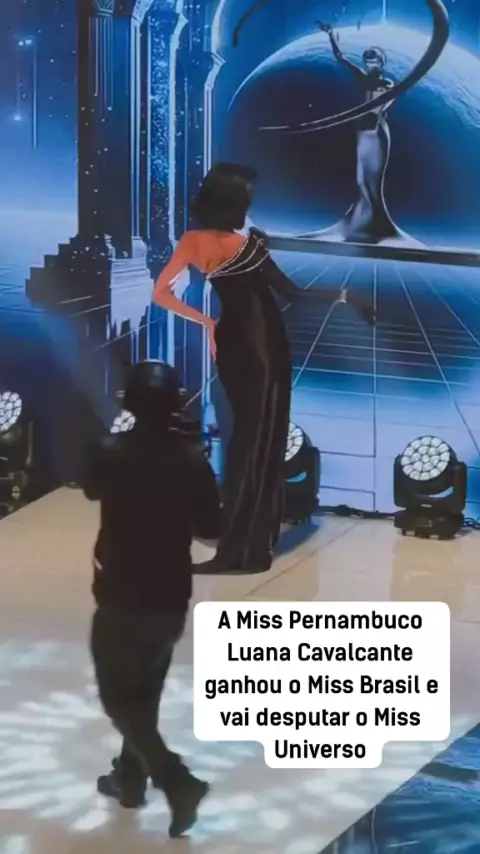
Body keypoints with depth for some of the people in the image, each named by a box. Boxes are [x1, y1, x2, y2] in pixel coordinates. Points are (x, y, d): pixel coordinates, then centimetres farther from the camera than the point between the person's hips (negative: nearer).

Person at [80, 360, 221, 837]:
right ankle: (131, 778, 35)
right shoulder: (193, 461, -10)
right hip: (172, 598, 4)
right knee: (145, 691, 22)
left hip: (122, 598, -4)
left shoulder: (109, 454, -17)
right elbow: (210, 529, -2)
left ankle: (178, 782, -4)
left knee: (118, 697, 8)